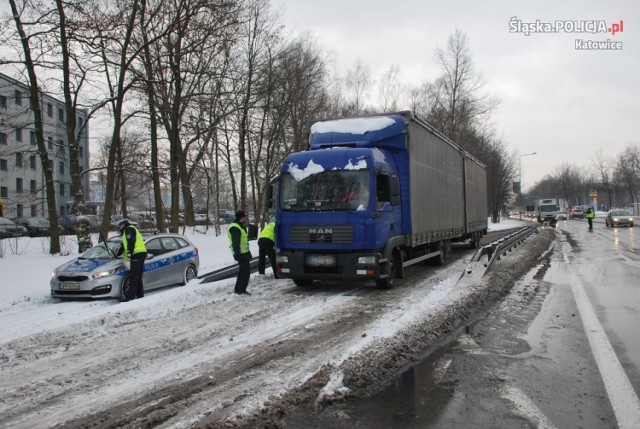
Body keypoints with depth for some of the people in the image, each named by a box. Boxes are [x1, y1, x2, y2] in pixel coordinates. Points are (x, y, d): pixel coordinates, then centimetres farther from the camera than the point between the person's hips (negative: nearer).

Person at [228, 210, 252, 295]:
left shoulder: (240, 226, 17)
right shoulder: (235, 228, -18)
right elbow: (235, 243, -23)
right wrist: (237, 254, -27)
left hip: (244, 253, 11)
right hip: (241, 253, -11)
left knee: (242, 271, 17)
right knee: (245, 271, -8)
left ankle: (238, 289, 26)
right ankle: (241, 290, -3)